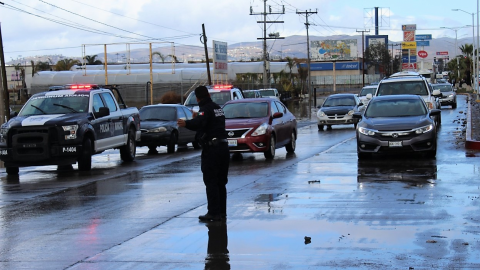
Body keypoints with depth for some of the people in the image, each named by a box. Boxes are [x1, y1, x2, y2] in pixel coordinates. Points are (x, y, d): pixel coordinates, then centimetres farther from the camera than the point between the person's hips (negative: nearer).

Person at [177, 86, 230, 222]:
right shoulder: (218, 108, 16)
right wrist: (197, 117, 44)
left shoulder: (206, 109, -11)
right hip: (223, 147, 9)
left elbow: (199, 123, -32)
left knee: (211, 182, -5)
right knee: (221, 182, 14)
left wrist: (186, 123, -49)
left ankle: (213, 213, -7)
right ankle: (222, 212, 19)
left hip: (211, 149, -9)